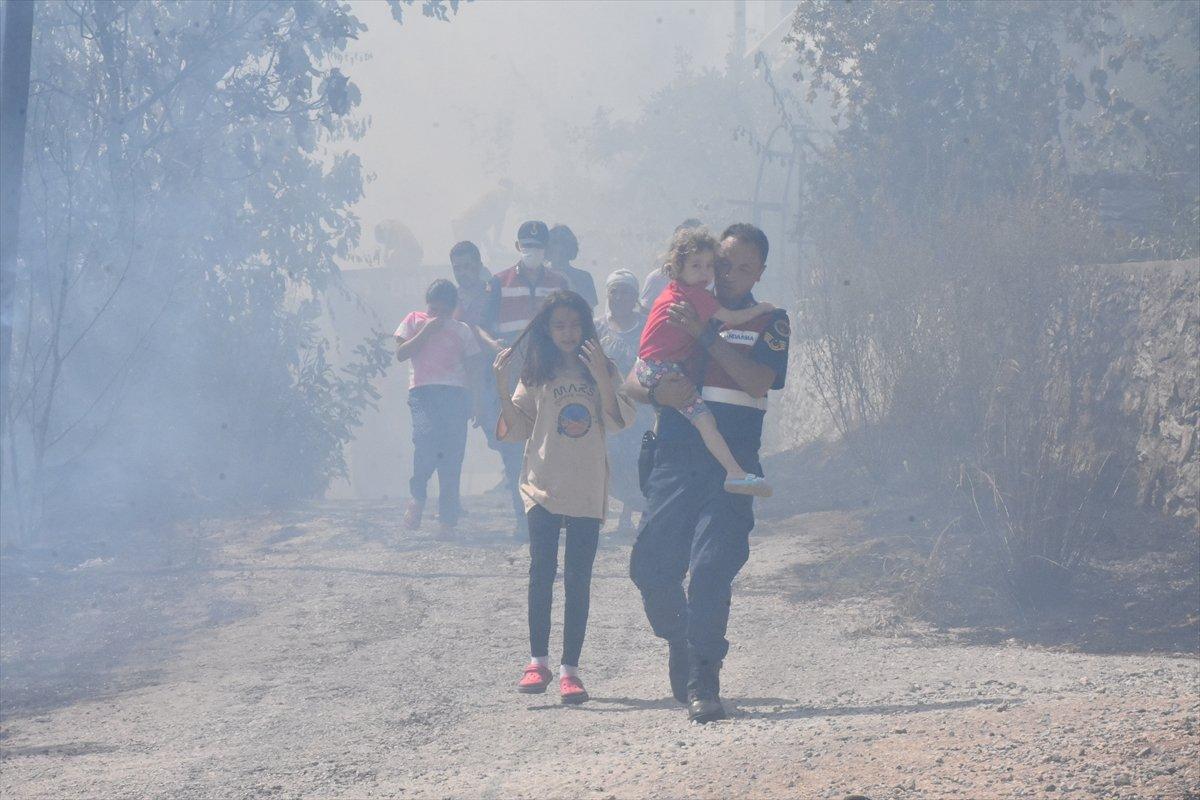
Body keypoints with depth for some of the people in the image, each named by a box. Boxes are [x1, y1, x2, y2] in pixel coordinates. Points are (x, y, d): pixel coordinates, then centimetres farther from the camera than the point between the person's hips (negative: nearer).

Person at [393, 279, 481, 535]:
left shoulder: (462, 330, 19)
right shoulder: (414, 321, 15)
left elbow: (471, 367, 19)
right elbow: (401, 353, 3)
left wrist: (472, 403, 11)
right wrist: (426, 331, -4)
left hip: (456, 393, 2)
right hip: (424, 391, -2)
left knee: (453, 452, -5)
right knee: (426, 438, -27)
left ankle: (448, 515, 0)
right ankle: (416, 497, -11)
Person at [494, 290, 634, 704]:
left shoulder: (602, 370, 7)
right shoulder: (536, 374, 7)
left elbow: (618, 421, -5)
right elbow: (516, 429, 4)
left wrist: (601, 376, -15)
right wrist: (502, 387, -7)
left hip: (588, 490, 0)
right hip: (543, 484, 0)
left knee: (578, 579, 0)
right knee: (542, 573, -3)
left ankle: (569, 669, 1)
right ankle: (538, 661, 4)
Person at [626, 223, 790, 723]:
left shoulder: (769, 323, 8)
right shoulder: (679, 314, 14)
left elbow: (759, 382, -10)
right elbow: (633, 383, 10)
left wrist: (706, 335, -13)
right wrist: (660, 392, -14)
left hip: (731, 469, -3)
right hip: (674, 461, 3)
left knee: (712, 567, -14)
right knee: (650, 568, 0)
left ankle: (703, 682, -8)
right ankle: (678, 642, 28)